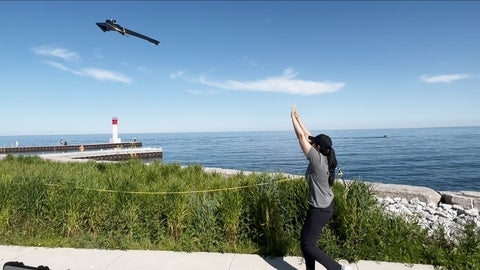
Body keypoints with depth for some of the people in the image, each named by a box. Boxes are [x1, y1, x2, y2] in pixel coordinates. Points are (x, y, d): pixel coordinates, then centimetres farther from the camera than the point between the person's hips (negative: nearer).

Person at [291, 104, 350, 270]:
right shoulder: (325, 158, 0)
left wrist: (293, 117, -8)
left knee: (307, 245, 2)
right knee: (306, 241, 17)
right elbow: (307, 135, 6)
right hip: (325, 207, 9)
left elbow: (301, 137, -18)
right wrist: (298, 118, 9)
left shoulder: (317, 160, -23)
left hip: (320, 210, -9)